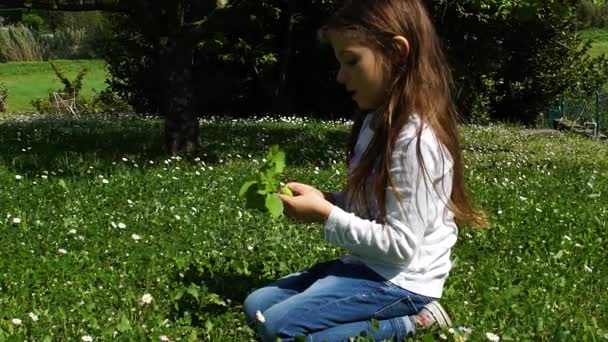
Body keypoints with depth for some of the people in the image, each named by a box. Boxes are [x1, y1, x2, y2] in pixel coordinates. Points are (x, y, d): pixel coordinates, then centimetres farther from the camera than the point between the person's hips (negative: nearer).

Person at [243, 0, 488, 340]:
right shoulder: (377, 122, 6)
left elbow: (399, 245, -24)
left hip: (399, 282, -9)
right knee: (256, 306, 6)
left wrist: (326, 215, -20)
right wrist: (324, 198, -1)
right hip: (367, 265, 10)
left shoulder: (415, 139, -23)